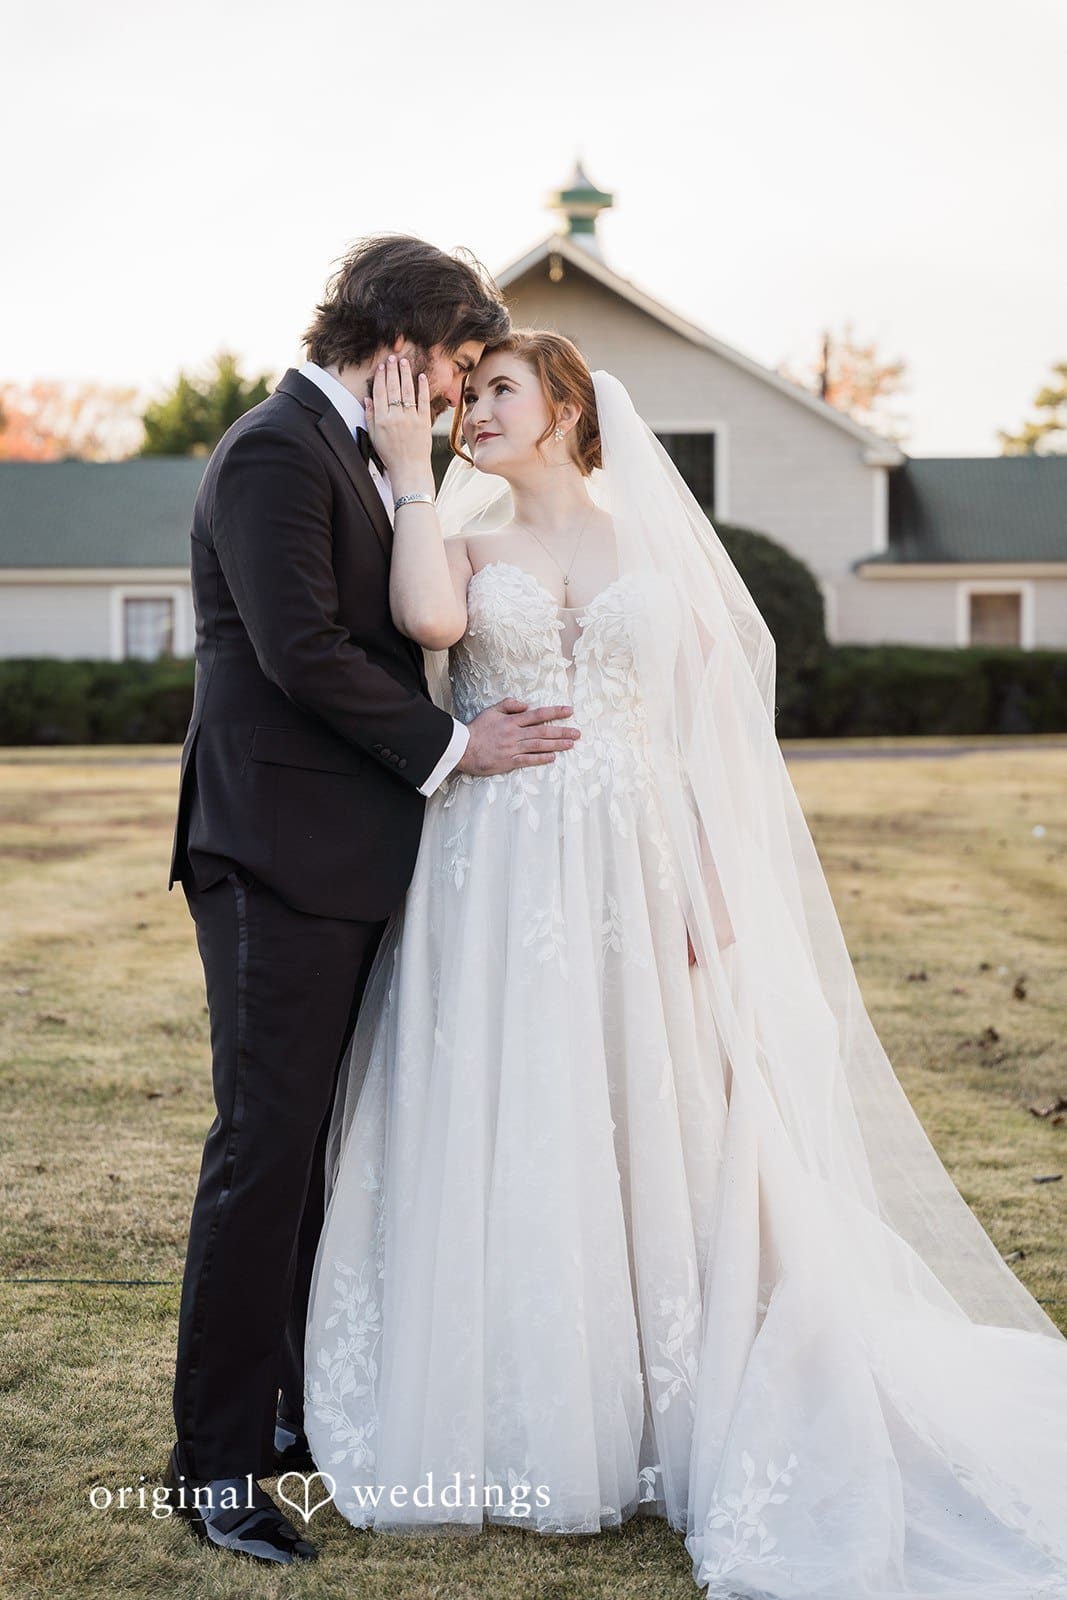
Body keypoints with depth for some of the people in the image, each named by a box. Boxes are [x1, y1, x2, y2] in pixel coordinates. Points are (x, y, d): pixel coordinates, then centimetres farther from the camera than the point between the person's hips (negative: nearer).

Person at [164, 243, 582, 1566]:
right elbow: (301, 650, -20)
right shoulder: (277, 452, -12)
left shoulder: (365, 460, 19)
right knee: (267, 1148, -5)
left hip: (351, 859, 10)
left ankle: (312, 1408, 24)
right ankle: (215, 1460, 4)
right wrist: (448, 748, -14)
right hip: (280, 856, -10)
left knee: (332, 1145, 13)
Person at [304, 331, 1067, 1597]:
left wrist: (711, 898, -2)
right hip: (498, 887, 0)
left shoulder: (655, 547, 10)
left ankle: (661, 1423, 19)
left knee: (655, 1139, 4)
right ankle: (518, 1430, 14)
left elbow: (707, 733, 7)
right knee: (503, 1145, 1)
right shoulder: (465, 546, 10)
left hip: (634, 882, 0)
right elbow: (428, 618, -14)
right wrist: (410, 469, -4)